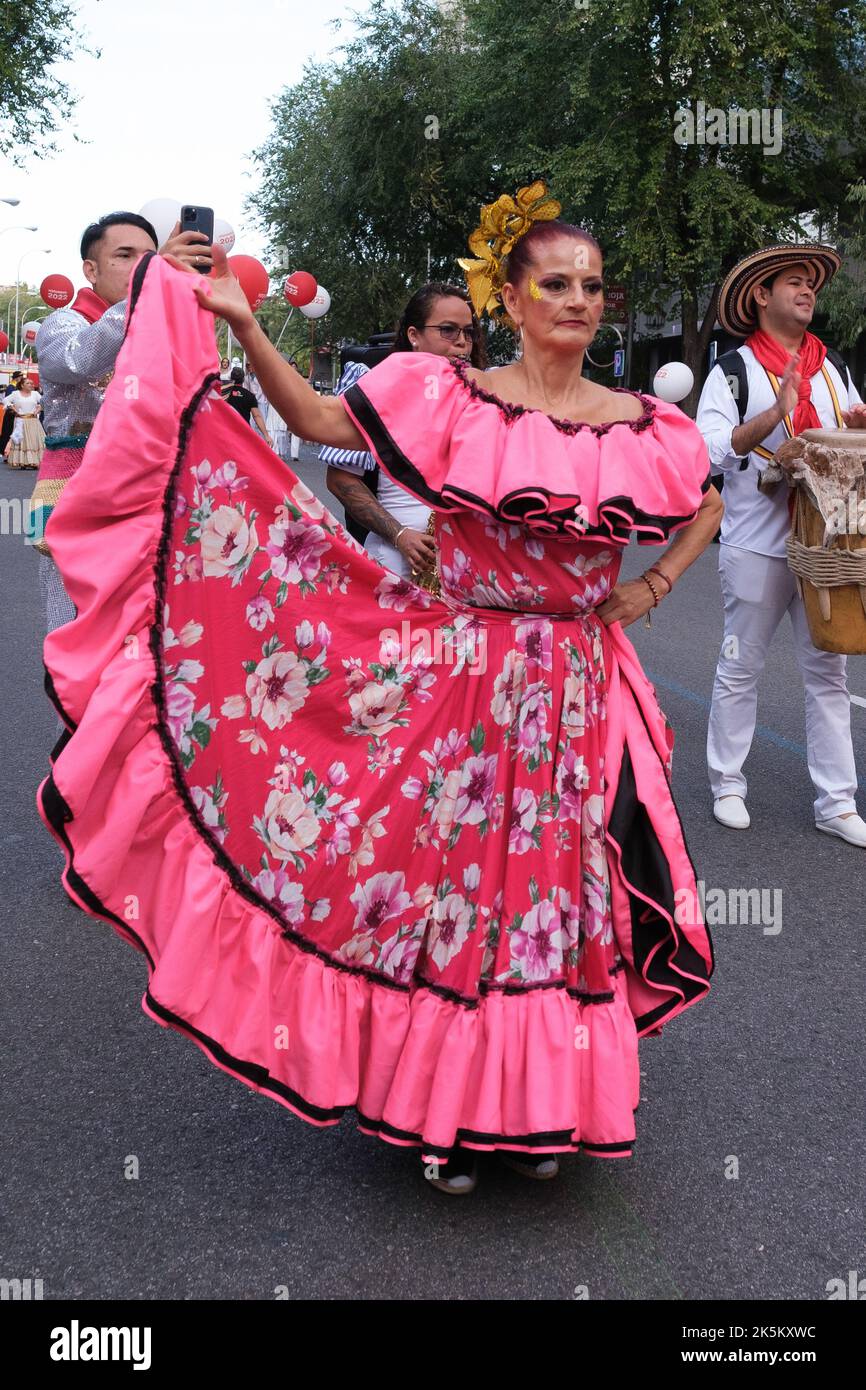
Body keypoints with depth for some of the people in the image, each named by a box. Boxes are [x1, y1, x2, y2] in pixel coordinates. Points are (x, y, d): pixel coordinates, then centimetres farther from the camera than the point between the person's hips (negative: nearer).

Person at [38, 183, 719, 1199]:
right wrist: (244, 327, -12)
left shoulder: (641, 426, 3)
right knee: (447, 881, 5)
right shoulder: (450, 396, -4)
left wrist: (650, 591, 8)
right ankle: (443, 1113, 24)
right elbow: (321, 421, -5)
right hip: (456, 679, -2)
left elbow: (708, 506, 19)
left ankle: (532, 1108, 29)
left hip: (574, 695, 3)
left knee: (555, 891, 10)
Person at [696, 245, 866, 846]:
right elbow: (709, 448, -15)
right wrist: (775, 413, -24)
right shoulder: (735, 370, -3)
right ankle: (728, 785, 18)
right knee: (740, 669, 5)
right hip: (757, 544, -5)